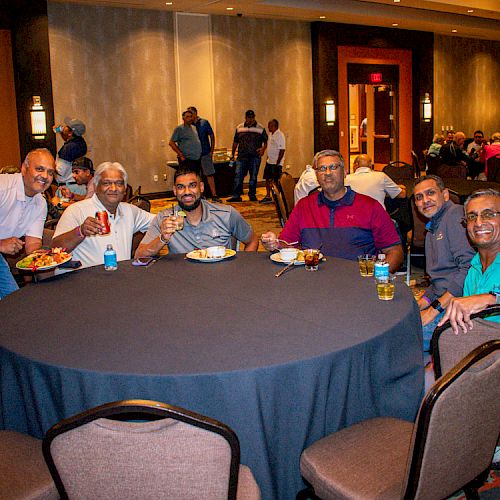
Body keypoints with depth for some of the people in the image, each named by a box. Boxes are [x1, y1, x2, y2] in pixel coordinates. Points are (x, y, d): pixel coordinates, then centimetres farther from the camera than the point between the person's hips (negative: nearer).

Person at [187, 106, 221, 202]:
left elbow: (212, 136, 4)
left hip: (205, 153, -2)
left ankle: (214, 195, -1)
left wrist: (211, 151, -2)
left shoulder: (204, 122, 0)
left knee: (209, 175, -3)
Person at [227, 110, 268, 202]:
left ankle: (252, 195, 16)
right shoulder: (239, 128, 10)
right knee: (238, 176, -6)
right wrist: (232, 154, 13)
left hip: (255, 156, -1)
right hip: (242, 156, 1)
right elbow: (235, 142, 15)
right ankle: (236, 196, -3)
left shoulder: (260, 128, 4)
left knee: (253, 177, 6)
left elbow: (265, 141, 5)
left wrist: (263, 148, -14)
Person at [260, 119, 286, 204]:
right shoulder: (271, 134, 12)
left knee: (276, 181, -3)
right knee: (267, 179, 13)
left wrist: (277, 162, -22)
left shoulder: (280, 135, -16)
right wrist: (268, 158, 17)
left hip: (276, 163, -9)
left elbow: (282, 150, -20)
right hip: (269, 161, 9)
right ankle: (268, 197, 23)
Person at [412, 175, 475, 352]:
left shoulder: (456, 215, -8)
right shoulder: (432, 228, 24)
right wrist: (418, 306, 9)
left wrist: (435, 309, -17)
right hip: (441, 300, 9)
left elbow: (470, 267, -20)